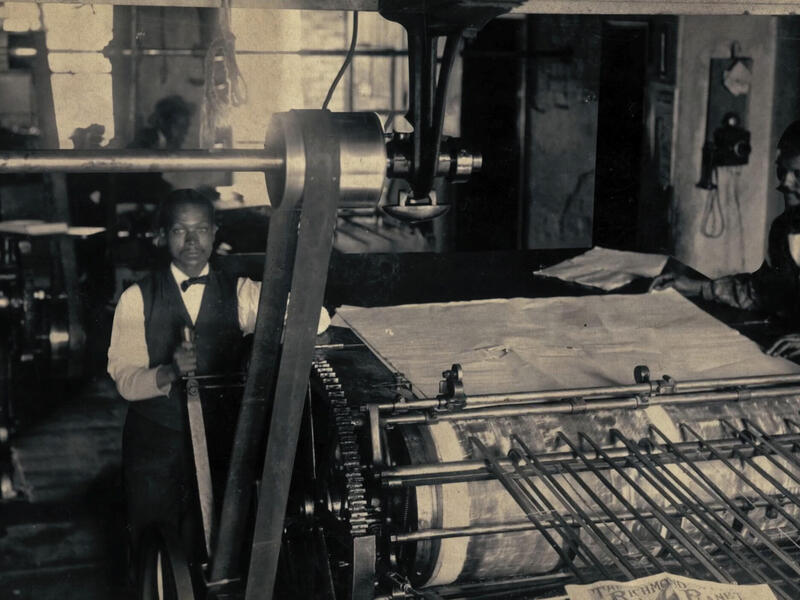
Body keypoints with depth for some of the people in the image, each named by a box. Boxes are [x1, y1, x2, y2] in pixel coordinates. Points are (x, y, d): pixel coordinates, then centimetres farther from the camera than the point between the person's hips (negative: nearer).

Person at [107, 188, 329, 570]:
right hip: (155, 442, -1)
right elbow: (124, 379, -12)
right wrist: (169, 373, -30)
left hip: (218, 437, 1)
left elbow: (316, 320, -8)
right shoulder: (137, 299, -5)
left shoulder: (238, 293, -1)